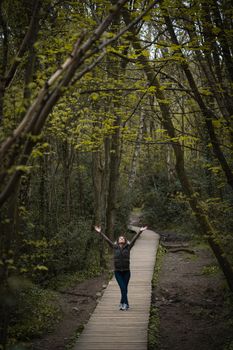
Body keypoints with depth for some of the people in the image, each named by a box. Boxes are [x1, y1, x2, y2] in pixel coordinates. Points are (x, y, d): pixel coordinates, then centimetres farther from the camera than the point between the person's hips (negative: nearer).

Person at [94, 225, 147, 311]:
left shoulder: (128, 247, 3)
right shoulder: (115, 247, 3)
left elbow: (134, 239, -2)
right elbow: (107, 239, 4)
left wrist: (140, 231, -7)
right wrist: (100, 232, 4)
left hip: (126, 271, 1)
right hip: (117, 272, -1)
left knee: (125, 288, 7)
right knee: (123, 288, -8)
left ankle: (122, 303, 22)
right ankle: (125, 304, 2)